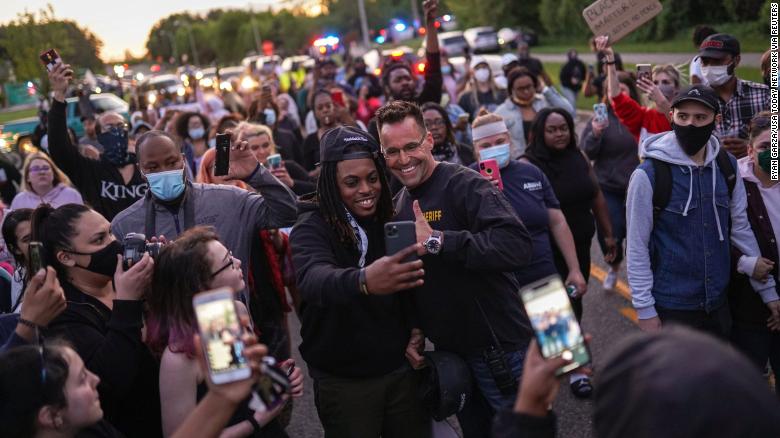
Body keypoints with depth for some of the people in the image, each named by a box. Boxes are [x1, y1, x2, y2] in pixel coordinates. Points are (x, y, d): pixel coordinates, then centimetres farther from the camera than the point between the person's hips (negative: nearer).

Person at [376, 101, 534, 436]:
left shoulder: (464, 185, -18)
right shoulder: (399, 206, 7)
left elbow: (518, 245, -34)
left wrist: (436, 241, -34)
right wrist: (415, 328, 4)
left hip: (501, 350, -7)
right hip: (450, 352, 7)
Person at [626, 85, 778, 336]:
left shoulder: (727, 167, 0)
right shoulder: (649, 174, -15)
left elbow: (740, 227, 8)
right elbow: (637, 248, -12)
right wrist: (645, 310, -13)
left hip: (718, 303, 5)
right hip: (670, 306, -5)